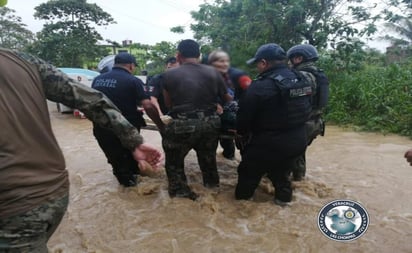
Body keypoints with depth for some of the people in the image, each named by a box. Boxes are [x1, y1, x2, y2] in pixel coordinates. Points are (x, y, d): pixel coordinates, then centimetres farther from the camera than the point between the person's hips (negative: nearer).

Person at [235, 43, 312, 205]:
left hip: (269, 143, -7)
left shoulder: (261, 86, -21)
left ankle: (242, 199, 29)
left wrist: (241, 132, 6)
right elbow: (305, 109, 12)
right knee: (279, 168, 31)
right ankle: (284, 196, 40)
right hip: (297, 140, 7)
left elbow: (245, 114, -13)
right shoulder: (300, 80, 2)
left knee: (249, 171, 15)